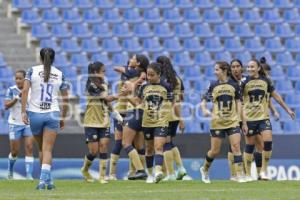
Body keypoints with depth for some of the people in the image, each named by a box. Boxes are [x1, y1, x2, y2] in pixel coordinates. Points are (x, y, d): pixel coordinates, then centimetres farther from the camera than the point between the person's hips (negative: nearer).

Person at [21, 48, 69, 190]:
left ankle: (47, 179, 23)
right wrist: (63, 117, 18)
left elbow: (24, 90, -11)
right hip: (53, 114, 0)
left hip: (35, 114, 0)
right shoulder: (59, 74, 6)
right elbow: (65, 99, 9)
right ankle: (44, 179, -19)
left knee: (41, 148, 17)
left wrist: (23, 112, -10)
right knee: (47, 150, -4)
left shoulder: (33, 70, 1)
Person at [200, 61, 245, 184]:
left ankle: (240, 175, -9)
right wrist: (204, 110, -18)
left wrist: (238, 117, 0)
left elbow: (238, 102, 8)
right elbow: (203, 101, 2)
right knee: (215, 151, 5)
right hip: (217, 122, 0)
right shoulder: (213, 86, 0)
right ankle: (205, 170, 30)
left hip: (233, 122, 0)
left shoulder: (234, 85, 1)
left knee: (236, 147, -11)